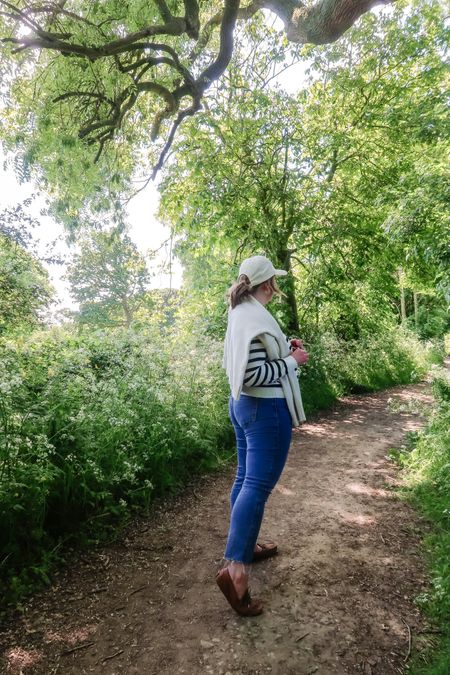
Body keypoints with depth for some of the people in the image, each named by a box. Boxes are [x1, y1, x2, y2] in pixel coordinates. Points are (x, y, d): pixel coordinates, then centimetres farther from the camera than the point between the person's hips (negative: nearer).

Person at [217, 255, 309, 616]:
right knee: (258, 485, -5)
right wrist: (292, 360, -15)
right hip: (267, 410, -10)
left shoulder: (239, 313, 9)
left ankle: (244, 546, 33)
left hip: (242, 404, 10)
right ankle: (235, 568, -4)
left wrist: (284, 345, 10)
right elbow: (254, 375, -26)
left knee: (246, 478, 18)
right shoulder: (258, 319, -21)